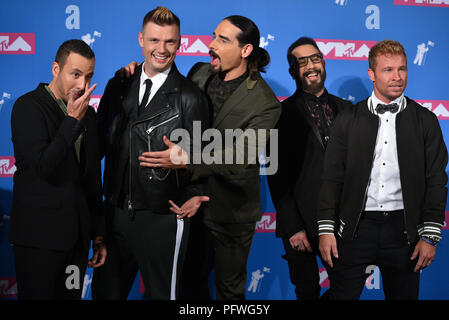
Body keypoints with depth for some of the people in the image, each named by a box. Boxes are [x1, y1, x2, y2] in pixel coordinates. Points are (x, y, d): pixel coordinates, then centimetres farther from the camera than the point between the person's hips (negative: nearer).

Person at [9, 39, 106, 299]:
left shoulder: (88, 114, 13)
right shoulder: (28, 107, -7)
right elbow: (42, 166, -18)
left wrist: (98, 234, 17)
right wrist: (73, 120, -17)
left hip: (76, 236, 6)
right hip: (39, 234, -6)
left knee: (71, 295, 7)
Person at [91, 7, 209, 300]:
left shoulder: (190, 97, -8)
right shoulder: (118, 87, 7)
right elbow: (102, 141, 11)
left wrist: (179, 159, -20)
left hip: (162, 219, -4)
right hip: (116, 210, 5)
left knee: (161, 292, 10)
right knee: (106, 290, 18)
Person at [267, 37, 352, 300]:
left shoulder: (345, 109, 10)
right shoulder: (283, 114, -3)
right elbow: (277, 177, -6)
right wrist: (292, 228, -11)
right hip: (302, 224, -3)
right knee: (307, 291, 7)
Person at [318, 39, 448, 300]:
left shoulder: (425, 120, 5)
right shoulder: (349, 120, 5)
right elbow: (332, 178, 4)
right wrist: (326, 229, -3)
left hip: (403, 228, 0)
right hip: (355, 228, 0)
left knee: (404, 294, 7)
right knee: (343, 294, 0)